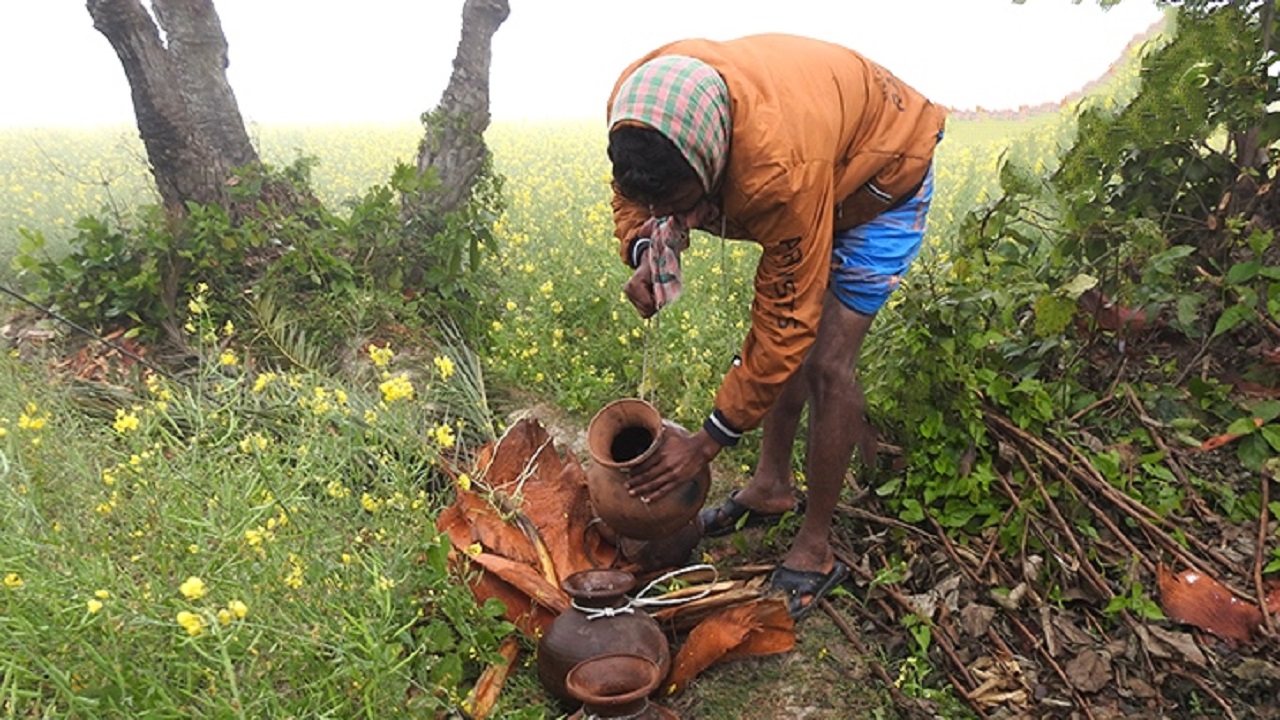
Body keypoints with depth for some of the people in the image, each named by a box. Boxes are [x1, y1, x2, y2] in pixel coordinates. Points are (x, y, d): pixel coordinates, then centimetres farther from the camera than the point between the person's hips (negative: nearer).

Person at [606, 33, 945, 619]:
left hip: (880, 175, -7)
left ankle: (816, 549, 2)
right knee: (786, 341, 6)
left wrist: (709, 442, -28)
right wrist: (644, 252, -28)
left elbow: (784, 322, -35)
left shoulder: (782, 170, -45)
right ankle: (771, 486, 24)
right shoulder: (637, 102, -27)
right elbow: (630, 193, -5)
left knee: (824, 360, -13)